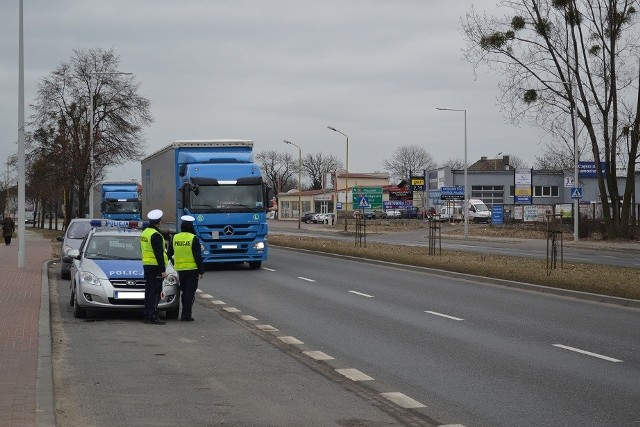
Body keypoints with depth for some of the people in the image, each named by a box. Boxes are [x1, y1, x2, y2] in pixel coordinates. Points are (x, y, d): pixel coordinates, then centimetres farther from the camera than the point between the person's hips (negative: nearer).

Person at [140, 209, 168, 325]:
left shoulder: (144, 233, 13)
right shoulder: (156, 235, -16)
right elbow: (159, 254, -19)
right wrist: (163, 270, -18)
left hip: (146, 265, 9)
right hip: (155, 267, -9)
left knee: (149, 291, 13)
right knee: (155, 293, -8)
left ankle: (147, 316, 16)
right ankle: (152, 316, -9)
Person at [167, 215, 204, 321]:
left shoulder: (175, 238, 4)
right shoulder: (193, 238, -11)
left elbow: (169, 254, 14)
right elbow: (198, 256, -12)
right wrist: (201, 271, -7)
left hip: (179, 269, 5)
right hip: (192, 269, -5)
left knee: (184, 292, 16)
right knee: (190, 292, -1)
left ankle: (185, 314, 18)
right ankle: (186, 315, -4)